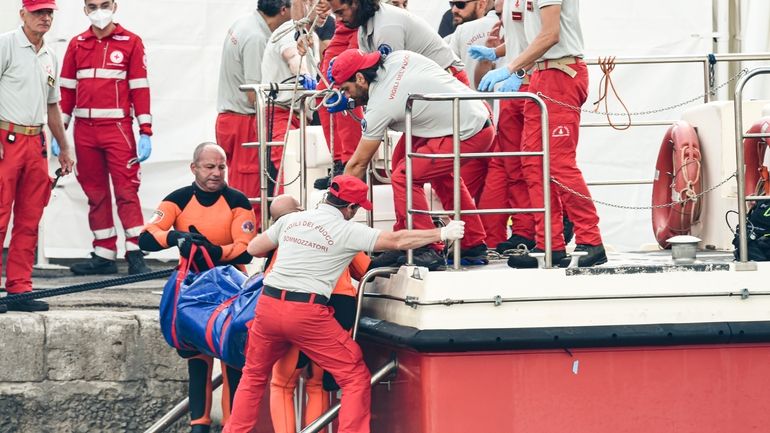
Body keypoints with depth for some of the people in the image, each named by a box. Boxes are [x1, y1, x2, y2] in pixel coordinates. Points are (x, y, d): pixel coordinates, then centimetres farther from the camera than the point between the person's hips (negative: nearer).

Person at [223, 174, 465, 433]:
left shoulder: (291, 219, 11)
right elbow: (397, 241, -4)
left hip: (268, 305, 5)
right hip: (308, 314, -5)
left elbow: (254, 249, 20)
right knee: (356, 378, 6)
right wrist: (443, 234, 6)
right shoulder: (347, 231, -2)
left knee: (254, 375, 24)